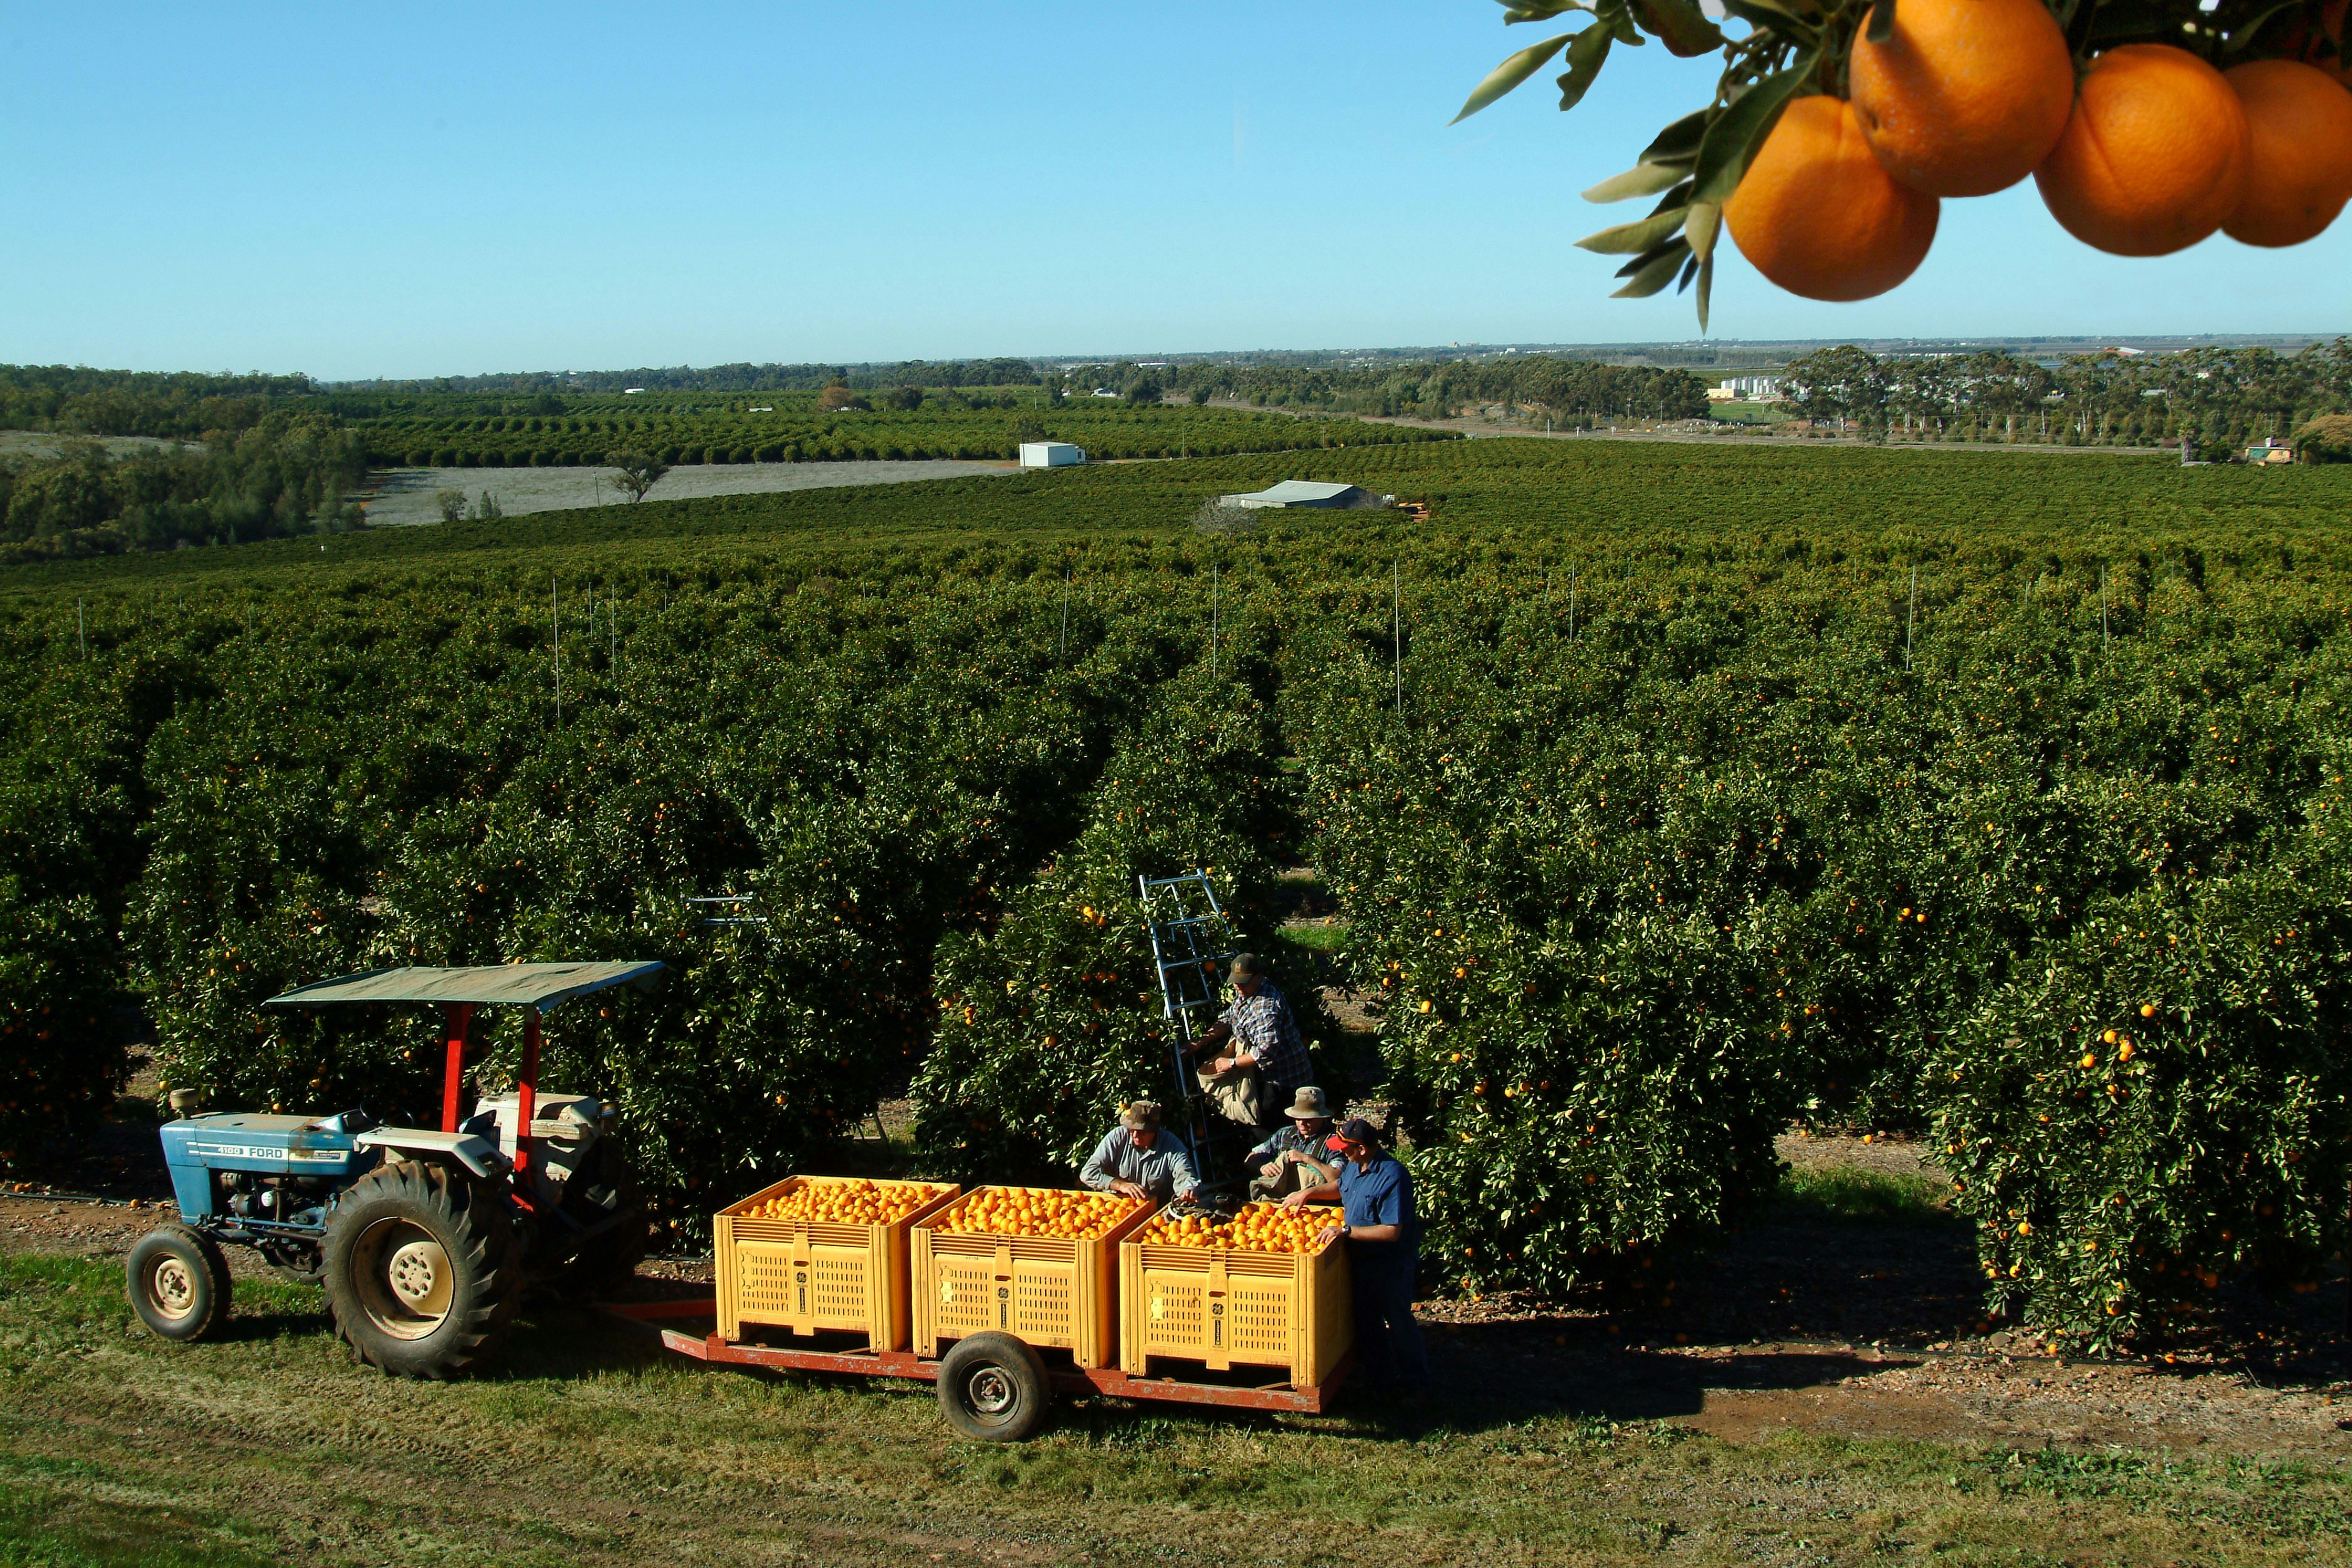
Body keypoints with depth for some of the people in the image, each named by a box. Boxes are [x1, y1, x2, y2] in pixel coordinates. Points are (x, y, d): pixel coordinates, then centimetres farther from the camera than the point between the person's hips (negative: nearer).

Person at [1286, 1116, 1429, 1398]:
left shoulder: (1392, 1177, -28)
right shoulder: (1354, 1166, -2)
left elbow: (1392, 1232, -31)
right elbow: (1340, 1187, 23)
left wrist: (1346, 1230, -29)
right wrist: (1309, 1193, 8)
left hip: (1391, 1266, -8)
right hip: (1361, 1260, 8)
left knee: (1399, 1325, 8)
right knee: (1367, 1325, 16)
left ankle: (1417, 1387, 25)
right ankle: (1380, 1382, 32)